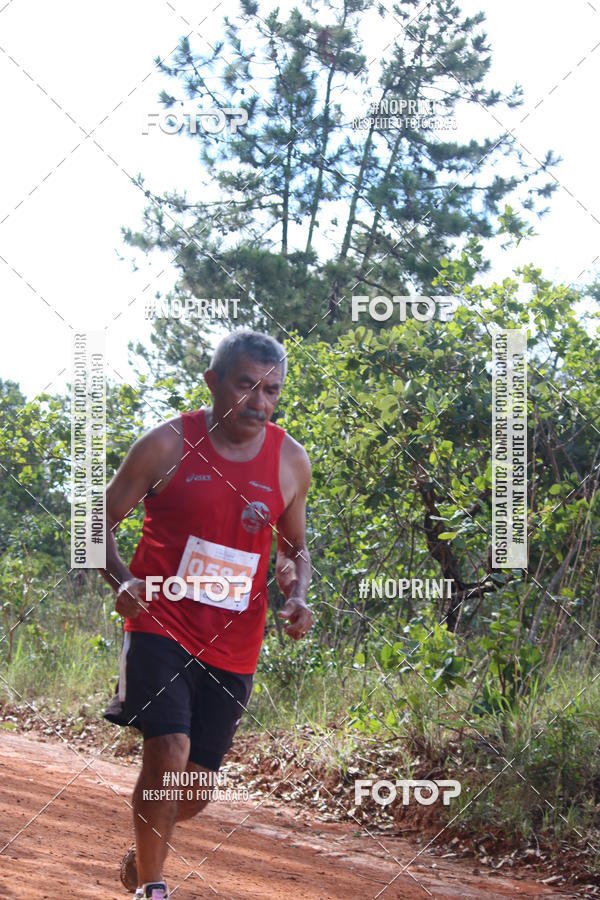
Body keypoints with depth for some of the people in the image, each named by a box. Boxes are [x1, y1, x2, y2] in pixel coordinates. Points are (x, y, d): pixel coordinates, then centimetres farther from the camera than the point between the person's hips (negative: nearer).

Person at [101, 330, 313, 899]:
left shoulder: (290, 462, 3)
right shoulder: (168, 445, -6)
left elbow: (295, 550, 17)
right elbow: (99, 520, 2)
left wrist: (297, 597, -4)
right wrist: (121, 579, -17)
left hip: (233, 648, 3)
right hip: (160, 625, -3)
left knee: (197, 790, 6)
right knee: (169, 752, -23)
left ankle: (143, 852, 40)